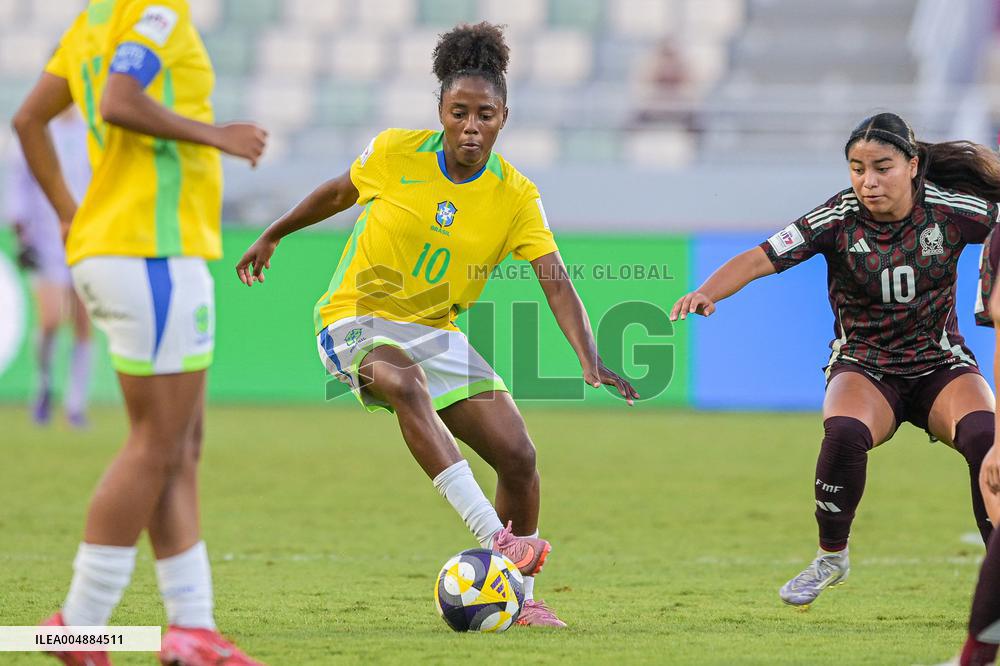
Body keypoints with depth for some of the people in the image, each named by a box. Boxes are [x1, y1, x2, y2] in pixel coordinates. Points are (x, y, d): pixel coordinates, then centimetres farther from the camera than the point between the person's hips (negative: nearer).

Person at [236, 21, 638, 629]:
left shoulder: (516, 196, -8)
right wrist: (273, 237, 21)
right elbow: (338, 193, 10)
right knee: (407, 383, -39)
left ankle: (520, 593, 12)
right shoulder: (395, 153, -10)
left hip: (435, 331, 4)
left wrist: (590, 358, -30)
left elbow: (556, 282, -16)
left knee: (518, 454, -9)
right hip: (357, 318, -4)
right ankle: (494, 536, -49)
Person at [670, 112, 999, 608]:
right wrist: (707, 292, -37)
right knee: (844, 434, -33)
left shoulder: (950, 209, -10)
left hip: (940, 366, 1)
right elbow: (759, 259, -20)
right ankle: (831, 557, -8)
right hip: (864, 367, 0)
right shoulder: (838, 219, -13)